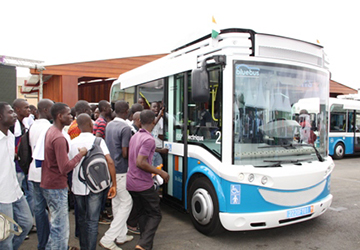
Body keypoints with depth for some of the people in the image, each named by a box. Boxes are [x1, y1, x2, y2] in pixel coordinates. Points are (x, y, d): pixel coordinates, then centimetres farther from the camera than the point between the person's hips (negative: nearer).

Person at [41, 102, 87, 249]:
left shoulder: (50, 131, 7)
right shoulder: (59, 138, -24)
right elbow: (65, 168, -28)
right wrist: (80, 154, -17)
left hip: (47, 183, 10)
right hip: (56, 187, -10)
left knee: (56, 222, 24)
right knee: (60, 227, 1)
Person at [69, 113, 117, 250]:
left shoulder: (72, 142, 1)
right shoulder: (97, 141, -10)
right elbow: (110, 162, -18)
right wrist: (114, 184, -13)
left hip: (77, 186, 4)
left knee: (82, 219, 20)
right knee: (92, 221, 4)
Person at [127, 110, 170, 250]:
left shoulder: (134, 137, 11)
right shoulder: (149, 139, -17)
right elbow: (140, 162, -25)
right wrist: (160, 172, -18)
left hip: (131, 183, 8)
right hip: (144, 184, -8)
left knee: (143, 213, 19)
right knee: (155, 214, 4)